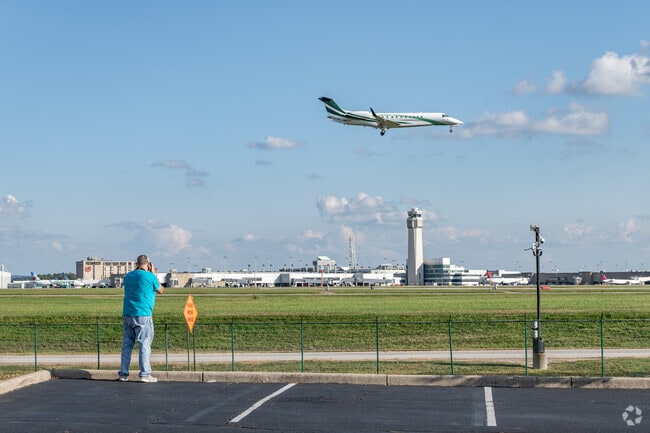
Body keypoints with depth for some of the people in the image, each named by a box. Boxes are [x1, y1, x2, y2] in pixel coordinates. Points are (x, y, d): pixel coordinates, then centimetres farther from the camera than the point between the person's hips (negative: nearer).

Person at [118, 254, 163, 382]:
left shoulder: (128, 276, 9)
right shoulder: (150, 276, -7)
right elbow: (160, 290, 9)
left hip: (127, 314, 6)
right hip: (143, 315, -5)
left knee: (127, 344, 10)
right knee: (144, 344, -2)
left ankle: (123, 373, 10)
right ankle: (145, 374, -5)